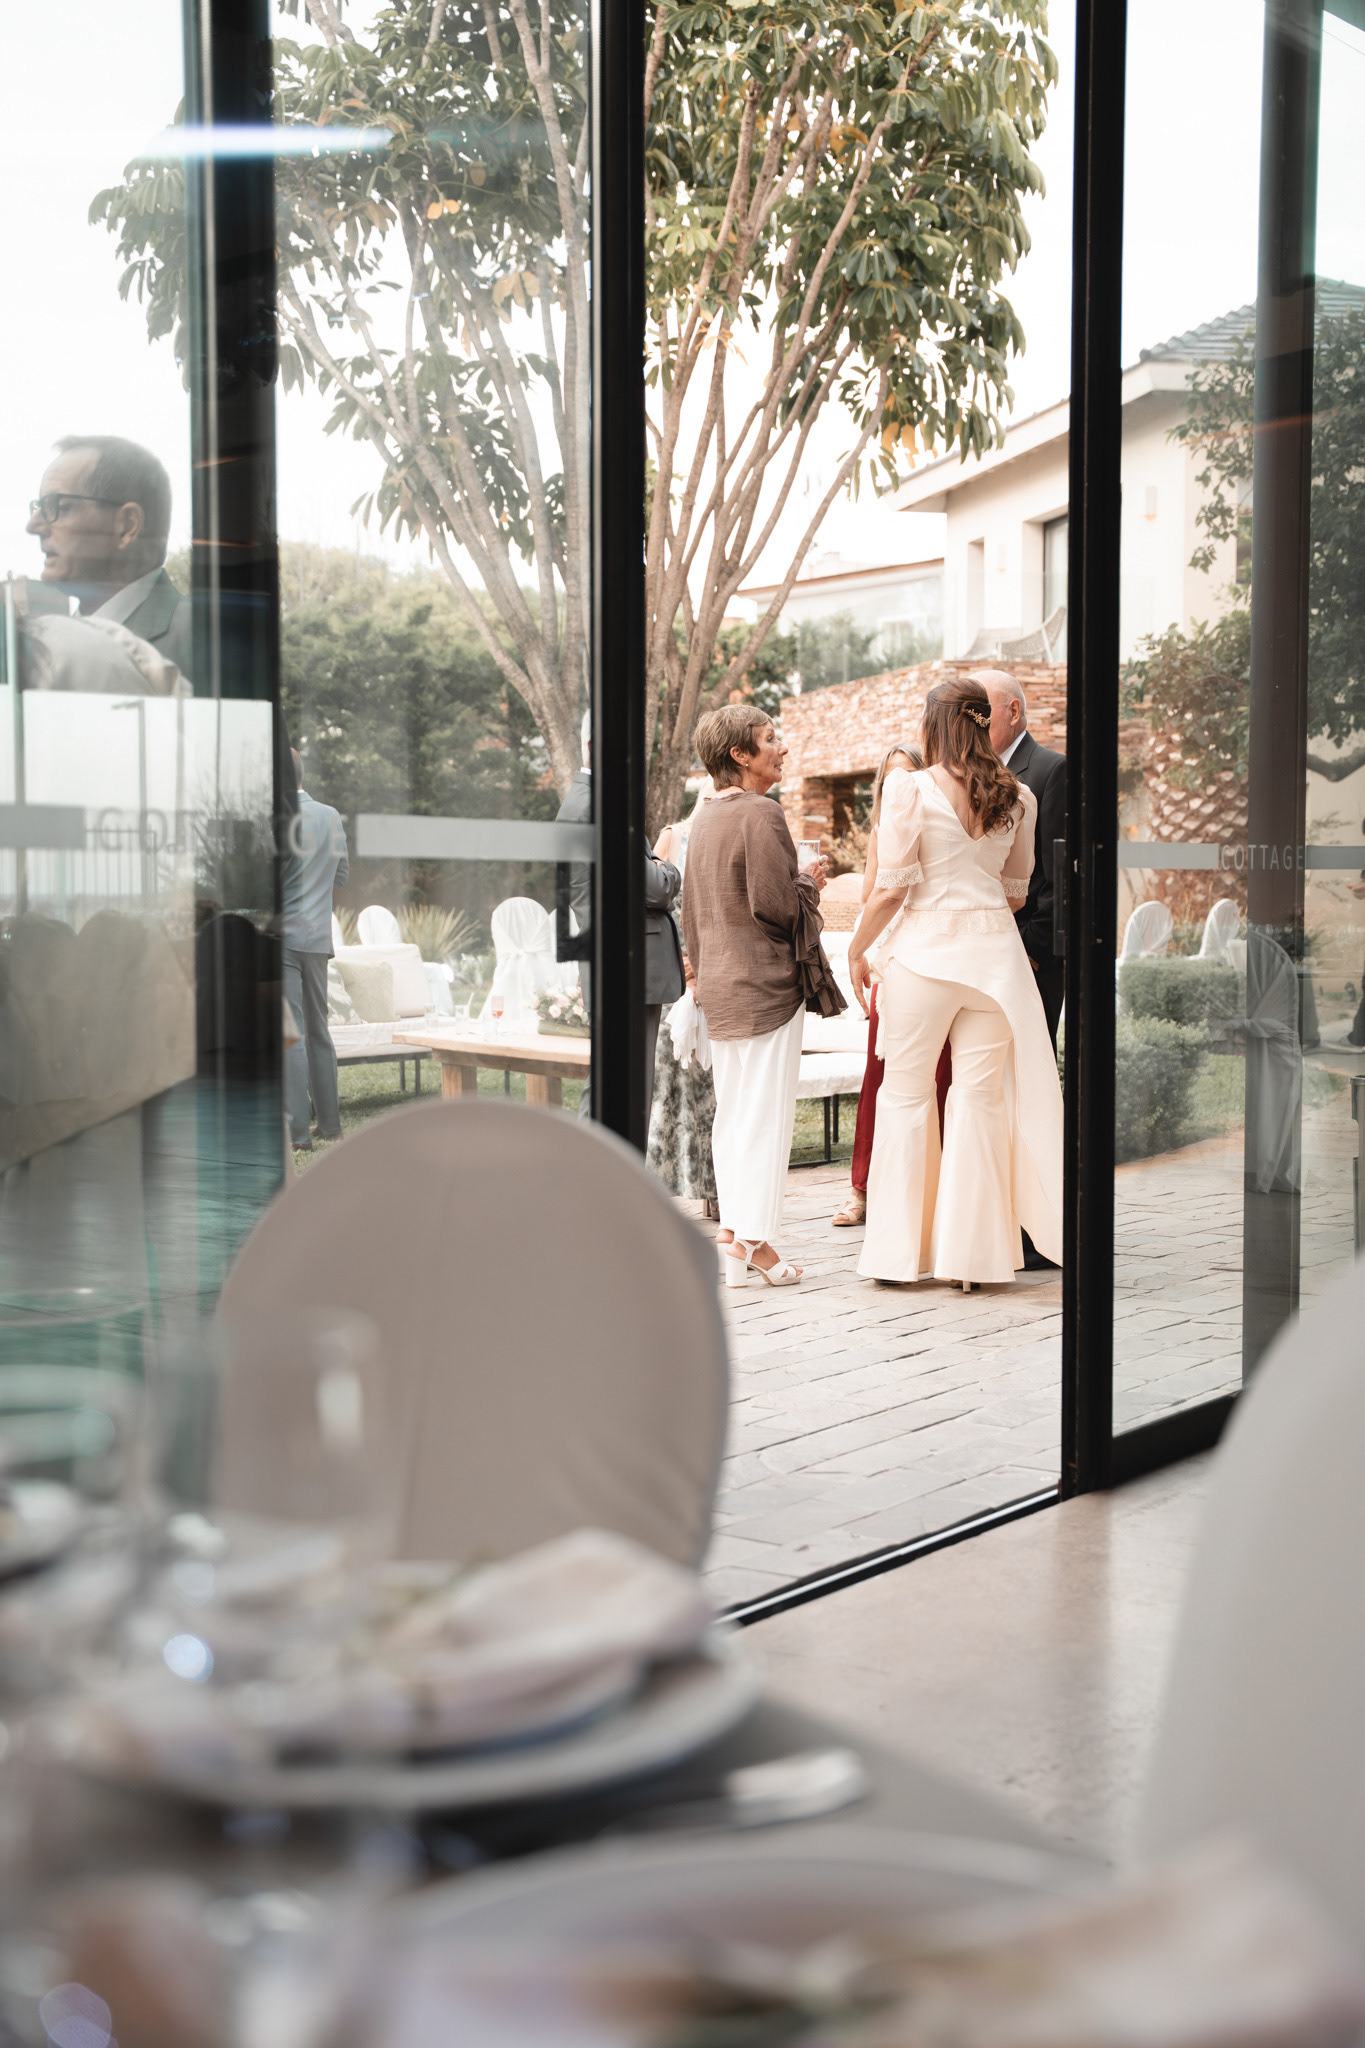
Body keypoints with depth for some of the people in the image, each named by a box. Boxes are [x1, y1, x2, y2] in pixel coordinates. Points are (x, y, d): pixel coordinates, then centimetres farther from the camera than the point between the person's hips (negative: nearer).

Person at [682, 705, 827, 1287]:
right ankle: (754, 1239, -3)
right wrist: (810, 883, 0)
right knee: (766, 1111, -4)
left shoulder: (704, 819, 14)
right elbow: (774, 903, -19)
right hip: (766, 983, -9)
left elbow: (691, 913, 19)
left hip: (719, 985, 9)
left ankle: (732, 1229, 16)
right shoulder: (761, 813, -14)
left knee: (731, 1111, 12)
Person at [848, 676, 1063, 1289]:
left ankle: (900, 1249, 12)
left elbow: (892, 888, -7)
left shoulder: (910, 787, -6)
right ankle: (971, 1252, 9)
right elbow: (1016, 890, 15)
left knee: (906, 1095, 7)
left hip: (923, 948, -3)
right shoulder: (1016, 797, 7)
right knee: (980, 1096, 7)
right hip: (994, 947, 3)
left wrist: (856, 949, 6)